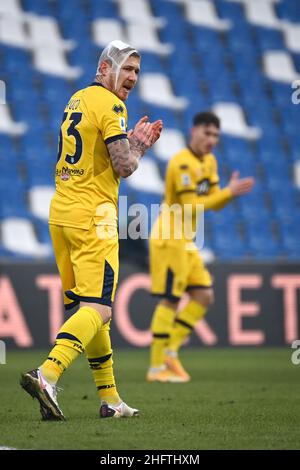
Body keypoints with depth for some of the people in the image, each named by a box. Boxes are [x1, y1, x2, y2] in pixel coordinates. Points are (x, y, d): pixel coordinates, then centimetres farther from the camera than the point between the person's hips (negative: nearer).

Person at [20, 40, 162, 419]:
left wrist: (135, 142, 19)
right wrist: (137, 145, 6)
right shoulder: (110, 105, -9)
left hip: (61, 211, 9)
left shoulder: (77, 100, 18)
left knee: (85, 306, 12)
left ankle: (109, 398, 17)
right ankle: (47, 375, -29)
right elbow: (124, 167, -15)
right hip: (91, 216, -9)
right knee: (97, 310, -11)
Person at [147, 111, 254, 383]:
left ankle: (170, 350, 11)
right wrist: (229, 192, -22)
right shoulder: (182, 163, -17)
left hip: (186, 242, 9)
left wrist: (231, 192, -9)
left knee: (204, 296, 6)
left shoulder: (209, 162, 12)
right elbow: (192, 207, -23)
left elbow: (214, 204, 11)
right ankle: (157, 368, -4)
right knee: (170, 300, -8)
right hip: (169, 240, -9)